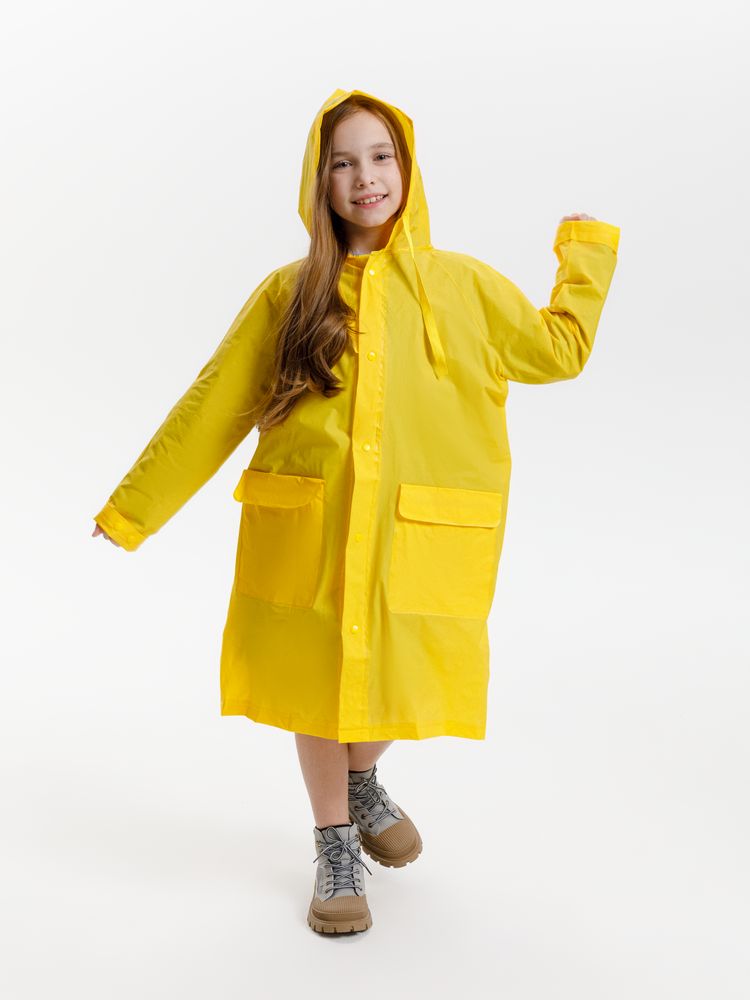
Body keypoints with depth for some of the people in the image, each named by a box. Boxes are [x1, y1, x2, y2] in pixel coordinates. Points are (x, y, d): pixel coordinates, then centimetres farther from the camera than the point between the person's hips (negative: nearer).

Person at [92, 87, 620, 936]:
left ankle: (363, 782, 42)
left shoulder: (464, 285, 5)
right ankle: (335, 845, 31)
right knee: (315, 679, 8)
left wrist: (587, 249, 19)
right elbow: (211, 408, 6)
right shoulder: (288, 294, 4)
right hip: (308, 528, 0)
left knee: (392, 678, 5)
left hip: (414, 532, 0)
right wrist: (133, 508, 7)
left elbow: (560, 349, 17)